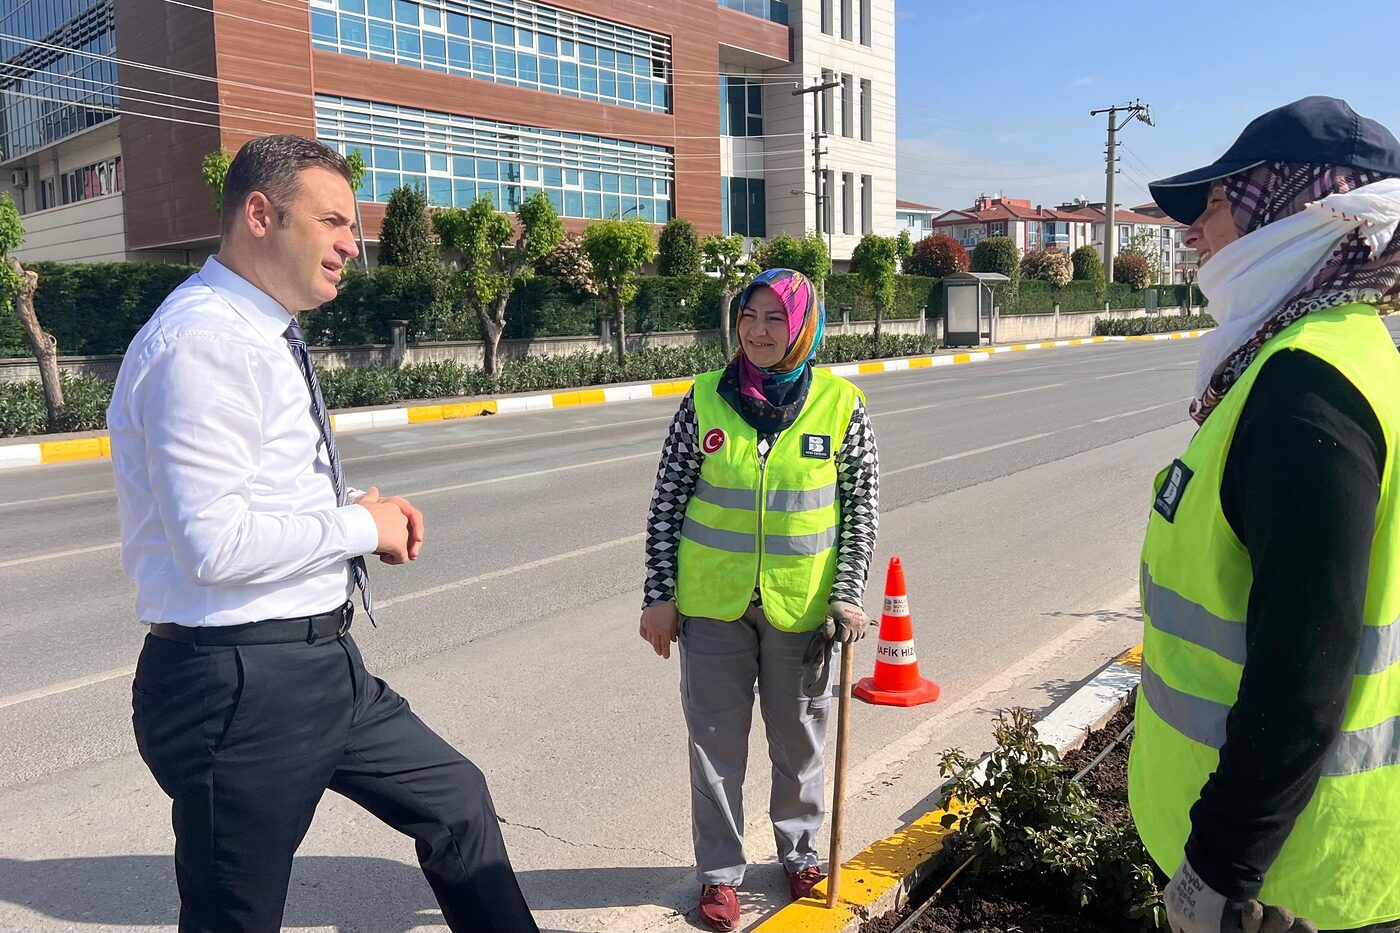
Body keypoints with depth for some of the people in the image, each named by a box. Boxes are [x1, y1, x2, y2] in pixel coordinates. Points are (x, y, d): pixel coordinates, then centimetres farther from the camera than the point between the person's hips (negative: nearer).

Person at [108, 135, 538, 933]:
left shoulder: (265, 336, 11)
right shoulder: (202, 343, -20)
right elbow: (217, 543, -28)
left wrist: (362, 513, 1)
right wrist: (360, 525, -14)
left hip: (325, 661, 10)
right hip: (242, 684, -9)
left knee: (456, 800, 20)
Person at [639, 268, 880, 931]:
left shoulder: (840, 403, -7)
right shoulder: (705, 398, -6)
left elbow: (861, 506, 0)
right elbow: (666, 503, -2)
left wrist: (848, 597, -6)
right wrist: (660, 597, -3)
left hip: (801, 604, 0)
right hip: (713, 603, 0)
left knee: (800, 738, 17)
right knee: (715, 740, 10)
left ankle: (799, 850, 41)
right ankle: (719, 871, 30)